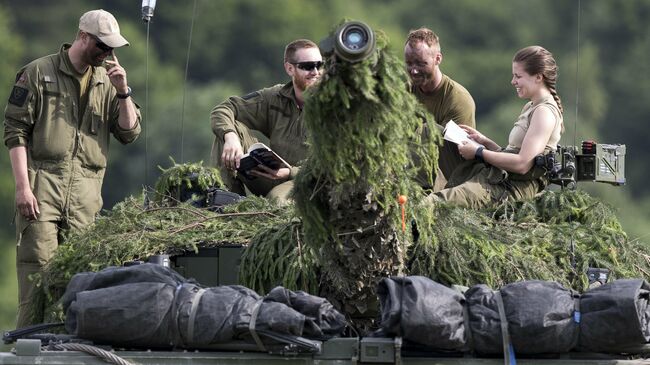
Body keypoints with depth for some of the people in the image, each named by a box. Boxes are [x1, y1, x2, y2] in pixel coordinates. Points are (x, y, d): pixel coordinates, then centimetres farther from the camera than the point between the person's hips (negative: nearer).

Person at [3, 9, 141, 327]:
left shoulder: (106, 81, 16)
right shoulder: (38, 73, 3)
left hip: (85, 193, 4)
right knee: (37, 268, -10)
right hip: (41, 186, -4)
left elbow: (130, 133, 14)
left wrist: (123, 92, -1)